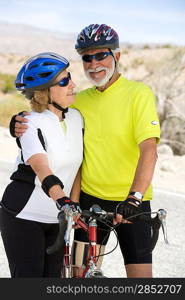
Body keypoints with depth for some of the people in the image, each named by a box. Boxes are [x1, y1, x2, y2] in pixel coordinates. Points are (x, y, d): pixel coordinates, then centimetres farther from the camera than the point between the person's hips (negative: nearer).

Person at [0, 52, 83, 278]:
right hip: (23, 217, -6)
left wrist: (74, 204, -6)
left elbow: (76, 167, 5)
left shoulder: (76, 119, 3)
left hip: (56, 219, 6)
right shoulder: (31, 125, -18)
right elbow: (43, 170, -33)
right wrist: (65, 204, -48)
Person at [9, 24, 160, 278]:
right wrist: (22, 126, -8)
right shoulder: (80, 101, 6)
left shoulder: (139, 93, -8)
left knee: (141, 274, -4)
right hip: (90, 199, 4)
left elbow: (148, 150, -19)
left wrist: (134, 197, -32)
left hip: (131, 203, -3)